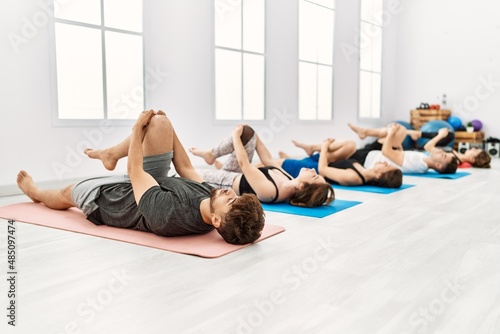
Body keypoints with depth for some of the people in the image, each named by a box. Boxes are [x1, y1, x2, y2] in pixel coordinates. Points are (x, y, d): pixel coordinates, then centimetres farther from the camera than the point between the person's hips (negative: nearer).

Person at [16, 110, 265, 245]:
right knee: (160, 121, -5)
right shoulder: (217, 208, -28)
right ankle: (111, 155, 23)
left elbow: (135, 172, -31)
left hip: (110, 198, -5)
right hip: (155, 183, 5)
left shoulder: (169, 214, -48)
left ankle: (34, 192, 58)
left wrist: (138, 129, -17)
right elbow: (186, 169, -8)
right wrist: (168, 127, -2)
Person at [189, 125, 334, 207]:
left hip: (227, 182, -7)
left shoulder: (268, 190, -43)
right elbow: (268, 160, -6)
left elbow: (243, 162, -32)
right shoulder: (290, 186, -21)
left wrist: (236, 136, -18)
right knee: (247, 131, -4)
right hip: (240, 176, 7)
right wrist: (245, 136, 2)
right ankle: (210, 155, 17)